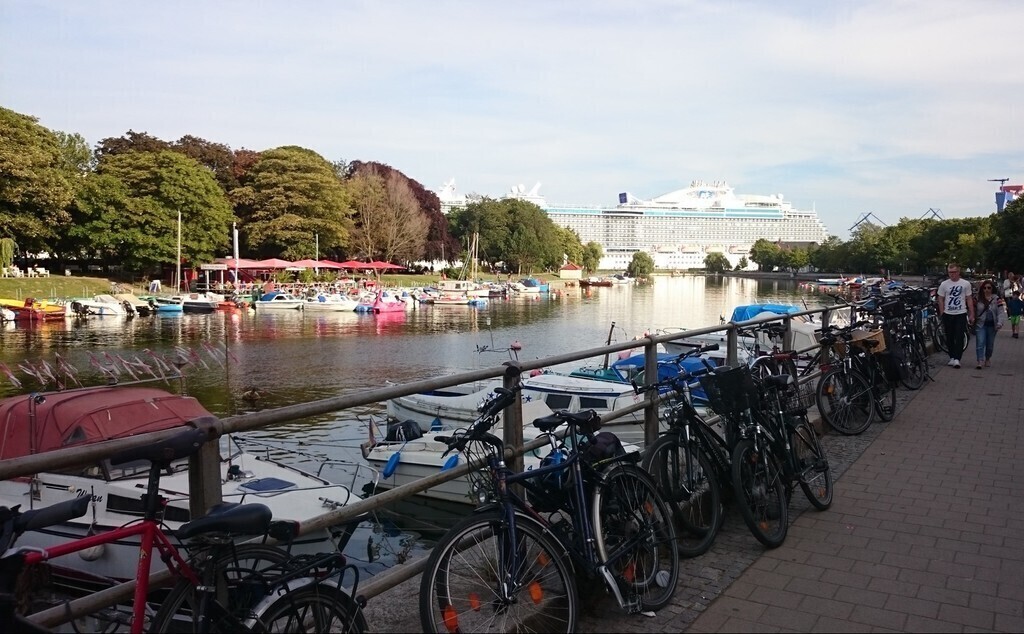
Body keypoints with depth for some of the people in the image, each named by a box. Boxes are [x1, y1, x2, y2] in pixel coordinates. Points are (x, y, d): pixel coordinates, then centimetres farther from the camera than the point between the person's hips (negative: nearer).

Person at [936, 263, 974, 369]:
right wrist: (942, 314, 0)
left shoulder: (966, 284, 2)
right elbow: (941, 299, 6)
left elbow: (969, 300, 5)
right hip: (948, 314, 2)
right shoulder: (944, 284, 3)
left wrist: (971, 315, 2)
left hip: (961, 314, -2)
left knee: (959, 337, -7)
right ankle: (952, 357, 20)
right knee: (949, 338, 8)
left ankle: (957, 359, -10)